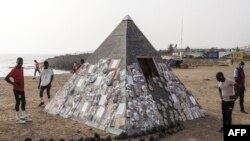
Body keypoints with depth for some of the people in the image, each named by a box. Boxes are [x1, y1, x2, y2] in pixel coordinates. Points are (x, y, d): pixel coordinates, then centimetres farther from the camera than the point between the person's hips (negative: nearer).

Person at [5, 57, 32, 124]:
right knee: (18, 102, -1)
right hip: (17, 89, -8)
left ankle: (24, 116, 26)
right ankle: (18, 118, 9)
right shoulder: (14, 70, -18)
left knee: (23, 102, 14)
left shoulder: (21, 68, 7)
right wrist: (14, 84, -25)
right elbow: (6, 78, -24)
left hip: (22, 89, 8)